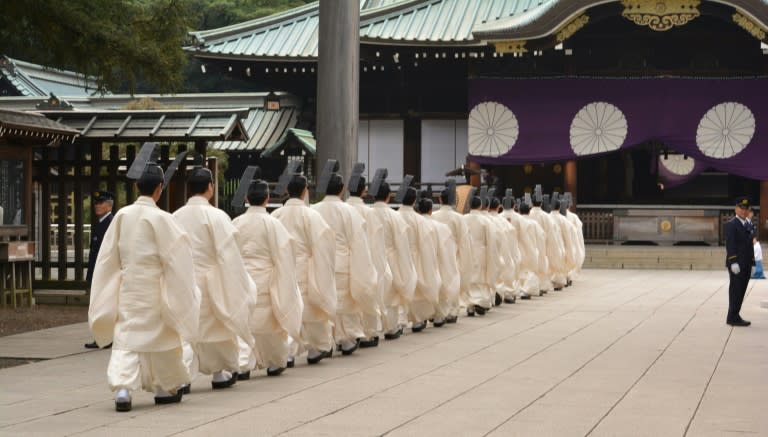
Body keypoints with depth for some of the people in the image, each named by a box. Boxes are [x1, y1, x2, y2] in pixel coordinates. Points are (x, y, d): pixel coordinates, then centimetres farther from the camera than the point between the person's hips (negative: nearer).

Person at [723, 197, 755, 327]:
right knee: (736, 290, -5)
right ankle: (733, 317, -1)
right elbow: (730, 245, -15)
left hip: (746, 264, 8)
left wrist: (751, 262, 14)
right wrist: (733, 262, -22)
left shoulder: (749, 225, 16)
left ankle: (734, 316, 15)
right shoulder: (731, 225, -8)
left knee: (741, 291, 9)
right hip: (736, 264, -8)